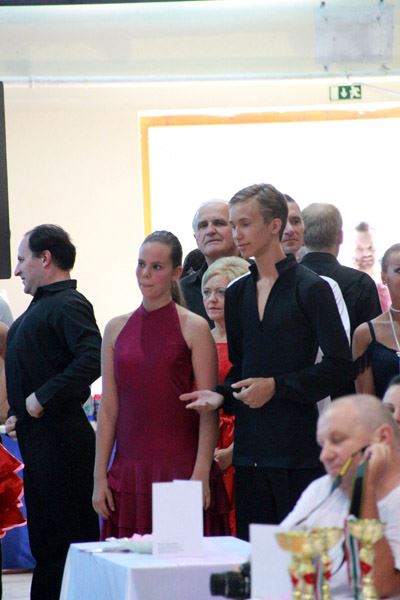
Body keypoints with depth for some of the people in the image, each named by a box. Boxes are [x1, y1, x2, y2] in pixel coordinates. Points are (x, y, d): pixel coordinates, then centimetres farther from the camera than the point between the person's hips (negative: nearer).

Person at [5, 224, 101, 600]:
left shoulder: (67, 305, -14)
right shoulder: (42, 305, 18)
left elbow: (92, 359, -28)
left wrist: (44, 397, -24)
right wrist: (20, 412, 15)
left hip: (59, 439, -10)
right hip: (38, 439, 10)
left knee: (63, 540, -7)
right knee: (44, 540, 14)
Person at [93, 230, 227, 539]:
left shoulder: (193, 328, -1)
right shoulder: (117, 329, 10)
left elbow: (209, 411, -5)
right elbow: (108, 409, 9)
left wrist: (201, 474, -14)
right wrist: (100, 476, 4)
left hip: (179, 467, -3)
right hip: (129, 469, 3)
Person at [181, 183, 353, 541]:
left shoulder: (310, 289, -4)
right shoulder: (237, 294, 15)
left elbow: (339, 366, -8)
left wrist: (277, 386, -13)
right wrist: (221, 395, 2)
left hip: (299, 447, -6)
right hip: (250, 447, 6)